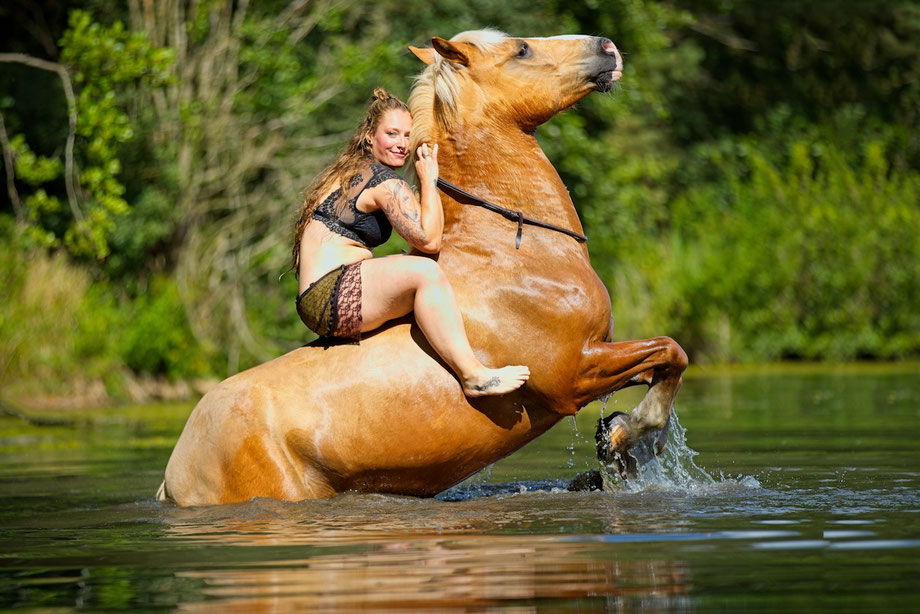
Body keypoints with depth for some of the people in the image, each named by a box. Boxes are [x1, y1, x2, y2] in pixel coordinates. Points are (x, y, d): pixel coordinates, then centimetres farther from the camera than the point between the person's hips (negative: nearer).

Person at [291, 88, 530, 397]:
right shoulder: (386, 183, -10)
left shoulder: (350, 172, 21)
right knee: (425, 273, -27)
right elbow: (429, 240, -14)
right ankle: (471, 375, -31)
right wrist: (429, 180, -6)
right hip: (330, 299, -11)